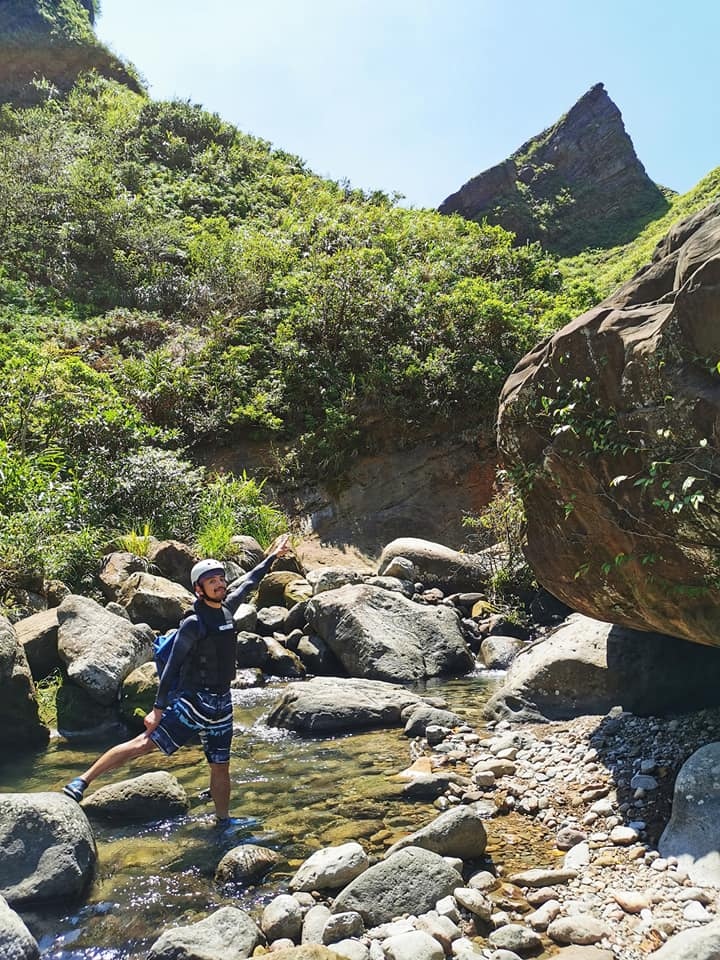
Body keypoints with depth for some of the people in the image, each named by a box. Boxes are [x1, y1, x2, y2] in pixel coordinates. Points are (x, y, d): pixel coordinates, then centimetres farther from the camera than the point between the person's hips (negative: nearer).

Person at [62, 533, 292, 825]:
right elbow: (172, 667, -11)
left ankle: (223, 822, 26)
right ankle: (82, 782, -5)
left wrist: (272, 557, 33)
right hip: (193, 701, -6)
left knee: (221, 767, 12)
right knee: (144, 743, -11)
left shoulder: (226, 609, 7)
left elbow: (247, 584, 24)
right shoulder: (194, 624, -12)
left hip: (221, 705, 6)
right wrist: (158, 708, -13)